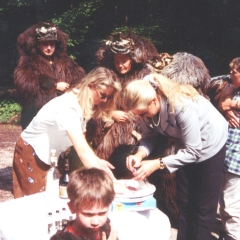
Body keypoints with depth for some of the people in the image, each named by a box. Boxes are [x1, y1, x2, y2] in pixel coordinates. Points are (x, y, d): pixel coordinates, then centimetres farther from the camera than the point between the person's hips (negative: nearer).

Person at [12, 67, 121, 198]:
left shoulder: (84, 104, -6)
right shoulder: (68, 107, -34)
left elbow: (80, 142, -1)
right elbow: (82, 150, -42)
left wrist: (97, 161, -15)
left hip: (50, 155, 8)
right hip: (31, 153, -8)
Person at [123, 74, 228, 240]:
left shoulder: (182, 106, -40)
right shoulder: (148, 107, -21)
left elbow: (193, 151, -33)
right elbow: (149, 136, -10)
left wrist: (158, 164, -38)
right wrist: (140, 154, -31)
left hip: (210, 145, -6)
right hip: (188, 146, 6)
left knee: (204, 207, 4)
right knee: (184, 203, 16)